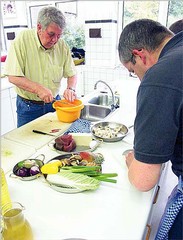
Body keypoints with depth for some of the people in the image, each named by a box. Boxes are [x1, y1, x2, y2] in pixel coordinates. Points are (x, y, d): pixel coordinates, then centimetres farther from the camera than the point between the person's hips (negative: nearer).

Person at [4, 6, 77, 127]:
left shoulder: (62, 46, -4)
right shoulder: (22, 40, -15)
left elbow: (72, 74, 2)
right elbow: (13, 76, -18)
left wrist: (70, 89, -18)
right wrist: (38, 89, -29)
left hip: (54, 102, 3)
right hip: (28, 107, -3)